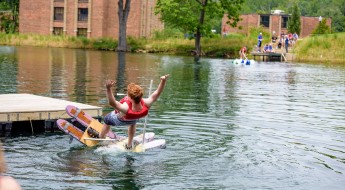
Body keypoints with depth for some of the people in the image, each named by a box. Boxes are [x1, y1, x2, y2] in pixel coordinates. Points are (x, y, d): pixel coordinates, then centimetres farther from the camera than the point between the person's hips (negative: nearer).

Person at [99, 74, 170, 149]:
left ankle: (101, 139, 55)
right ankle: (129, 145, 57)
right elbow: (156, 94, -37)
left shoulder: (126, 109, -55)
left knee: (107, 119, 31)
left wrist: (108, 88, -82)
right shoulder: (146, 105, -46)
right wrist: (163, 81, -47)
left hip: (119, 120, -3)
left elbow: (112, 103, -68)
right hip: (133, 120, 4)